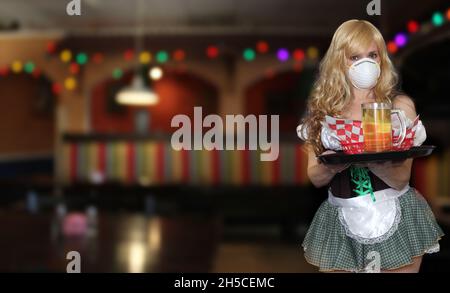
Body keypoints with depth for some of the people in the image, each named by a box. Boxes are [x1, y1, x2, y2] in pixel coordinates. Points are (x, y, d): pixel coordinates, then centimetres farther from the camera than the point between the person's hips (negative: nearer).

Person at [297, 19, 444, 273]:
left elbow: (401, 179, -11)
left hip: (396, 220, -1)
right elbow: (315, 178, 1)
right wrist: (331, 166, -21)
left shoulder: (400, 105, -5)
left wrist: (369, 159, -30)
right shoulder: (323, 109, 0)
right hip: (341, 223, 1)